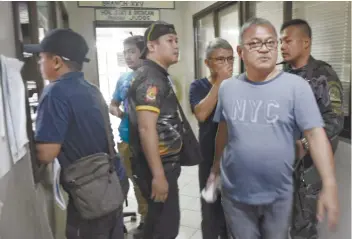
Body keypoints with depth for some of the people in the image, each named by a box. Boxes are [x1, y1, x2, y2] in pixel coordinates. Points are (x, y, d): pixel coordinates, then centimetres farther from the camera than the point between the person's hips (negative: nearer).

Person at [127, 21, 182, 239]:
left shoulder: (158, 75, 13)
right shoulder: (151, 79, -19)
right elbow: (147, 129, -27)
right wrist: (158, 175, -26)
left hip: (164, 163, 10)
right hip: (158, 166, -10)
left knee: (157, 219, 22)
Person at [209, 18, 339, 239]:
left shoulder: (296, 86, -12)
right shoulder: (228, 87, -2)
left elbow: (316, 134, -17)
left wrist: (329, 185, -24)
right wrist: (216, 166, 15)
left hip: (279, 194, -1)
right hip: (234, 192, 2)